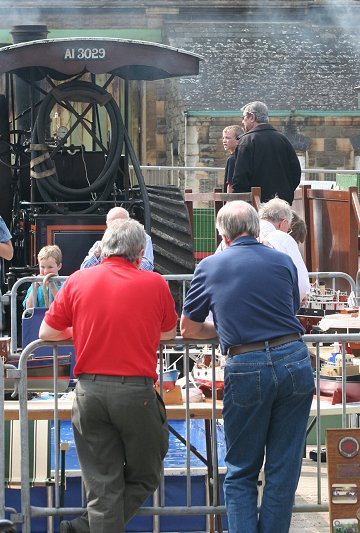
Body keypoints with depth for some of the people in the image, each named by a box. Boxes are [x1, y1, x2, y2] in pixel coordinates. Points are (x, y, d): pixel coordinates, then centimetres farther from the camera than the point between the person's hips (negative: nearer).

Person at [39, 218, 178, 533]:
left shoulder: (78, 280, 4)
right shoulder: (154, 284, 0)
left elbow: (47, 333, 11)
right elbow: (170, 333, 17)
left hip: (89, 389, 2)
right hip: (136, 391, -2)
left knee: (103, 486, 7)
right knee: (144, 478, 12)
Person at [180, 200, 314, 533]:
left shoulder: (210, 267, 7)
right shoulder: (283, 262, 10)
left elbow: (188, 329, 15)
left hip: (246, 369, -1)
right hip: (294, 359, 1)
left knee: (241, 473, 11)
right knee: (284, 470, 10)